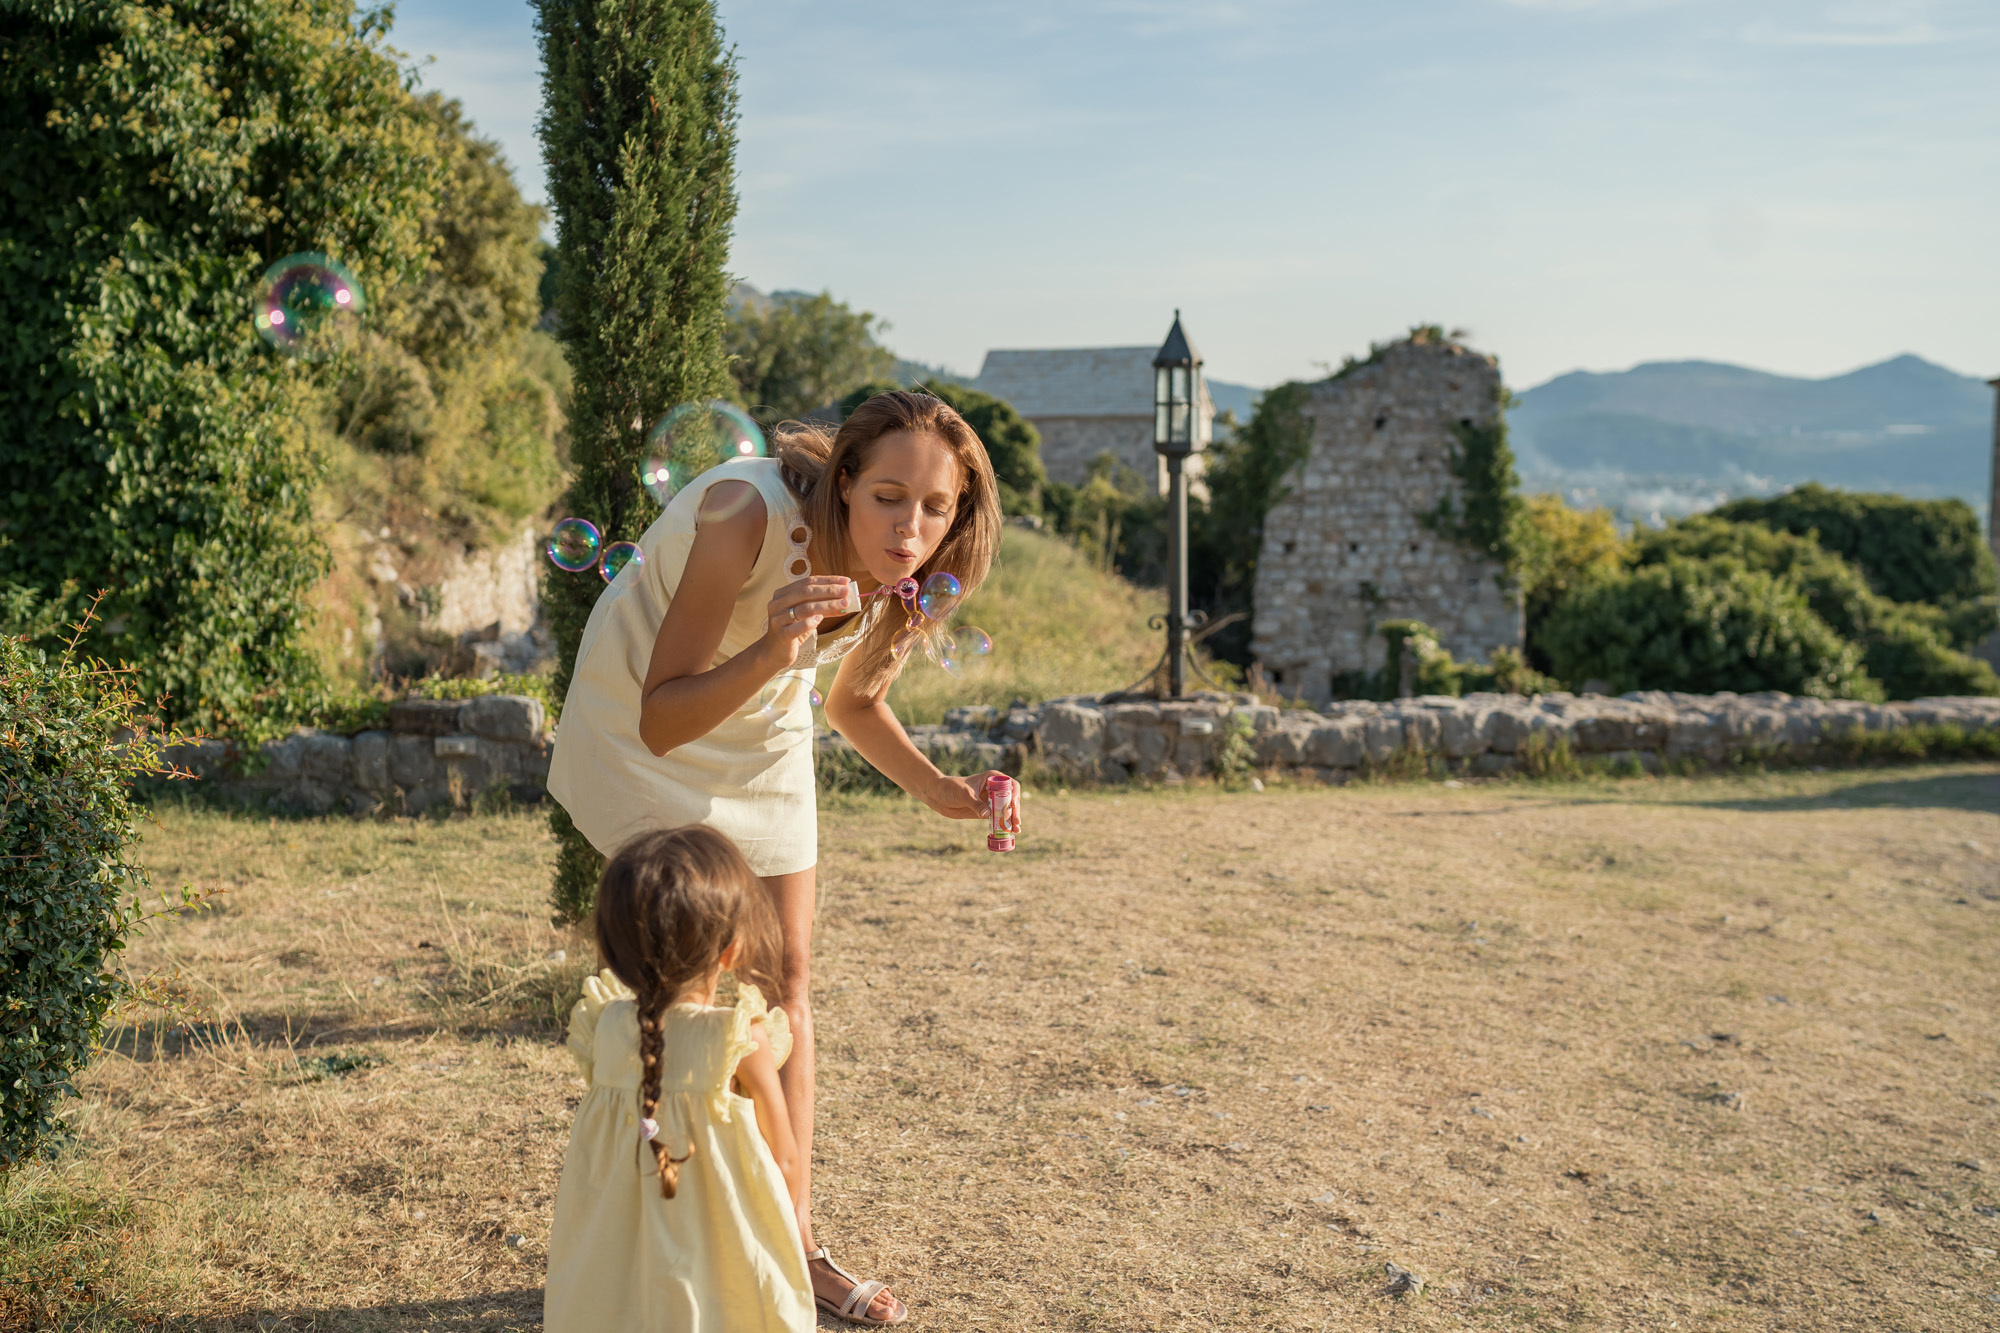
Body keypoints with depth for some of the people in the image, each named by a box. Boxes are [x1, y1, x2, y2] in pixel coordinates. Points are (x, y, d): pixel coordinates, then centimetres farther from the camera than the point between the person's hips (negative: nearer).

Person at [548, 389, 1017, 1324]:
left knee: (785, 977, 6)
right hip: (644, 729, -5)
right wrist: (770, 653, -51)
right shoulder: (749, 514, -37)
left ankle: (789, 1241, 18)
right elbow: (661, 720, -35)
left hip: (761, 739, 5)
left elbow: (855, 702, 0)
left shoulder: (912, 575, -20)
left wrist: (940, 791, -15)